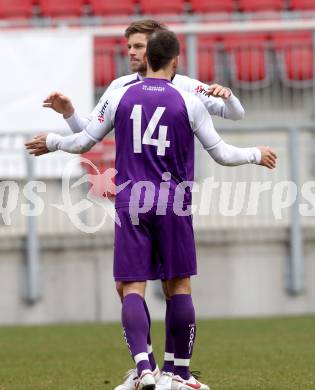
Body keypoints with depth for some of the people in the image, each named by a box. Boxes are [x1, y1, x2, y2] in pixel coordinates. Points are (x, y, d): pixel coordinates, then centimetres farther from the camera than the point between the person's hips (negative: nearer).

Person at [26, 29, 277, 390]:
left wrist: (51, 142, 31)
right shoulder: (189, 103, -2)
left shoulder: (120, 98, 2)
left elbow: (83, 143, 10)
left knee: (133, 288, 0)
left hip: (131, 202, 1)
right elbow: (221, 154, 4)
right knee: (179, 286, 9)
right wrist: (257, 155, 23)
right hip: (173, 203, -1)